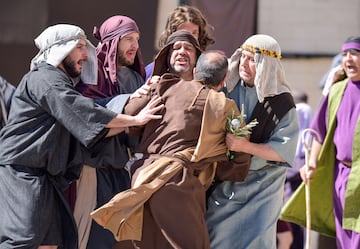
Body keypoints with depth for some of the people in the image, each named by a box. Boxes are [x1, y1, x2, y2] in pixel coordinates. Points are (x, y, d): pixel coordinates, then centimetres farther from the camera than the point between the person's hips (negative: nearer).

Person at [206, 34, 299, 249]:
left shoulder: (282, 103, -6)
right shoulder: (227, 88, 1)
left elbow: (284, 151, -12)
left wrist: (246, 146, -23)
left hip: (261, 188, -2)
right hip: (223, 181, 3)